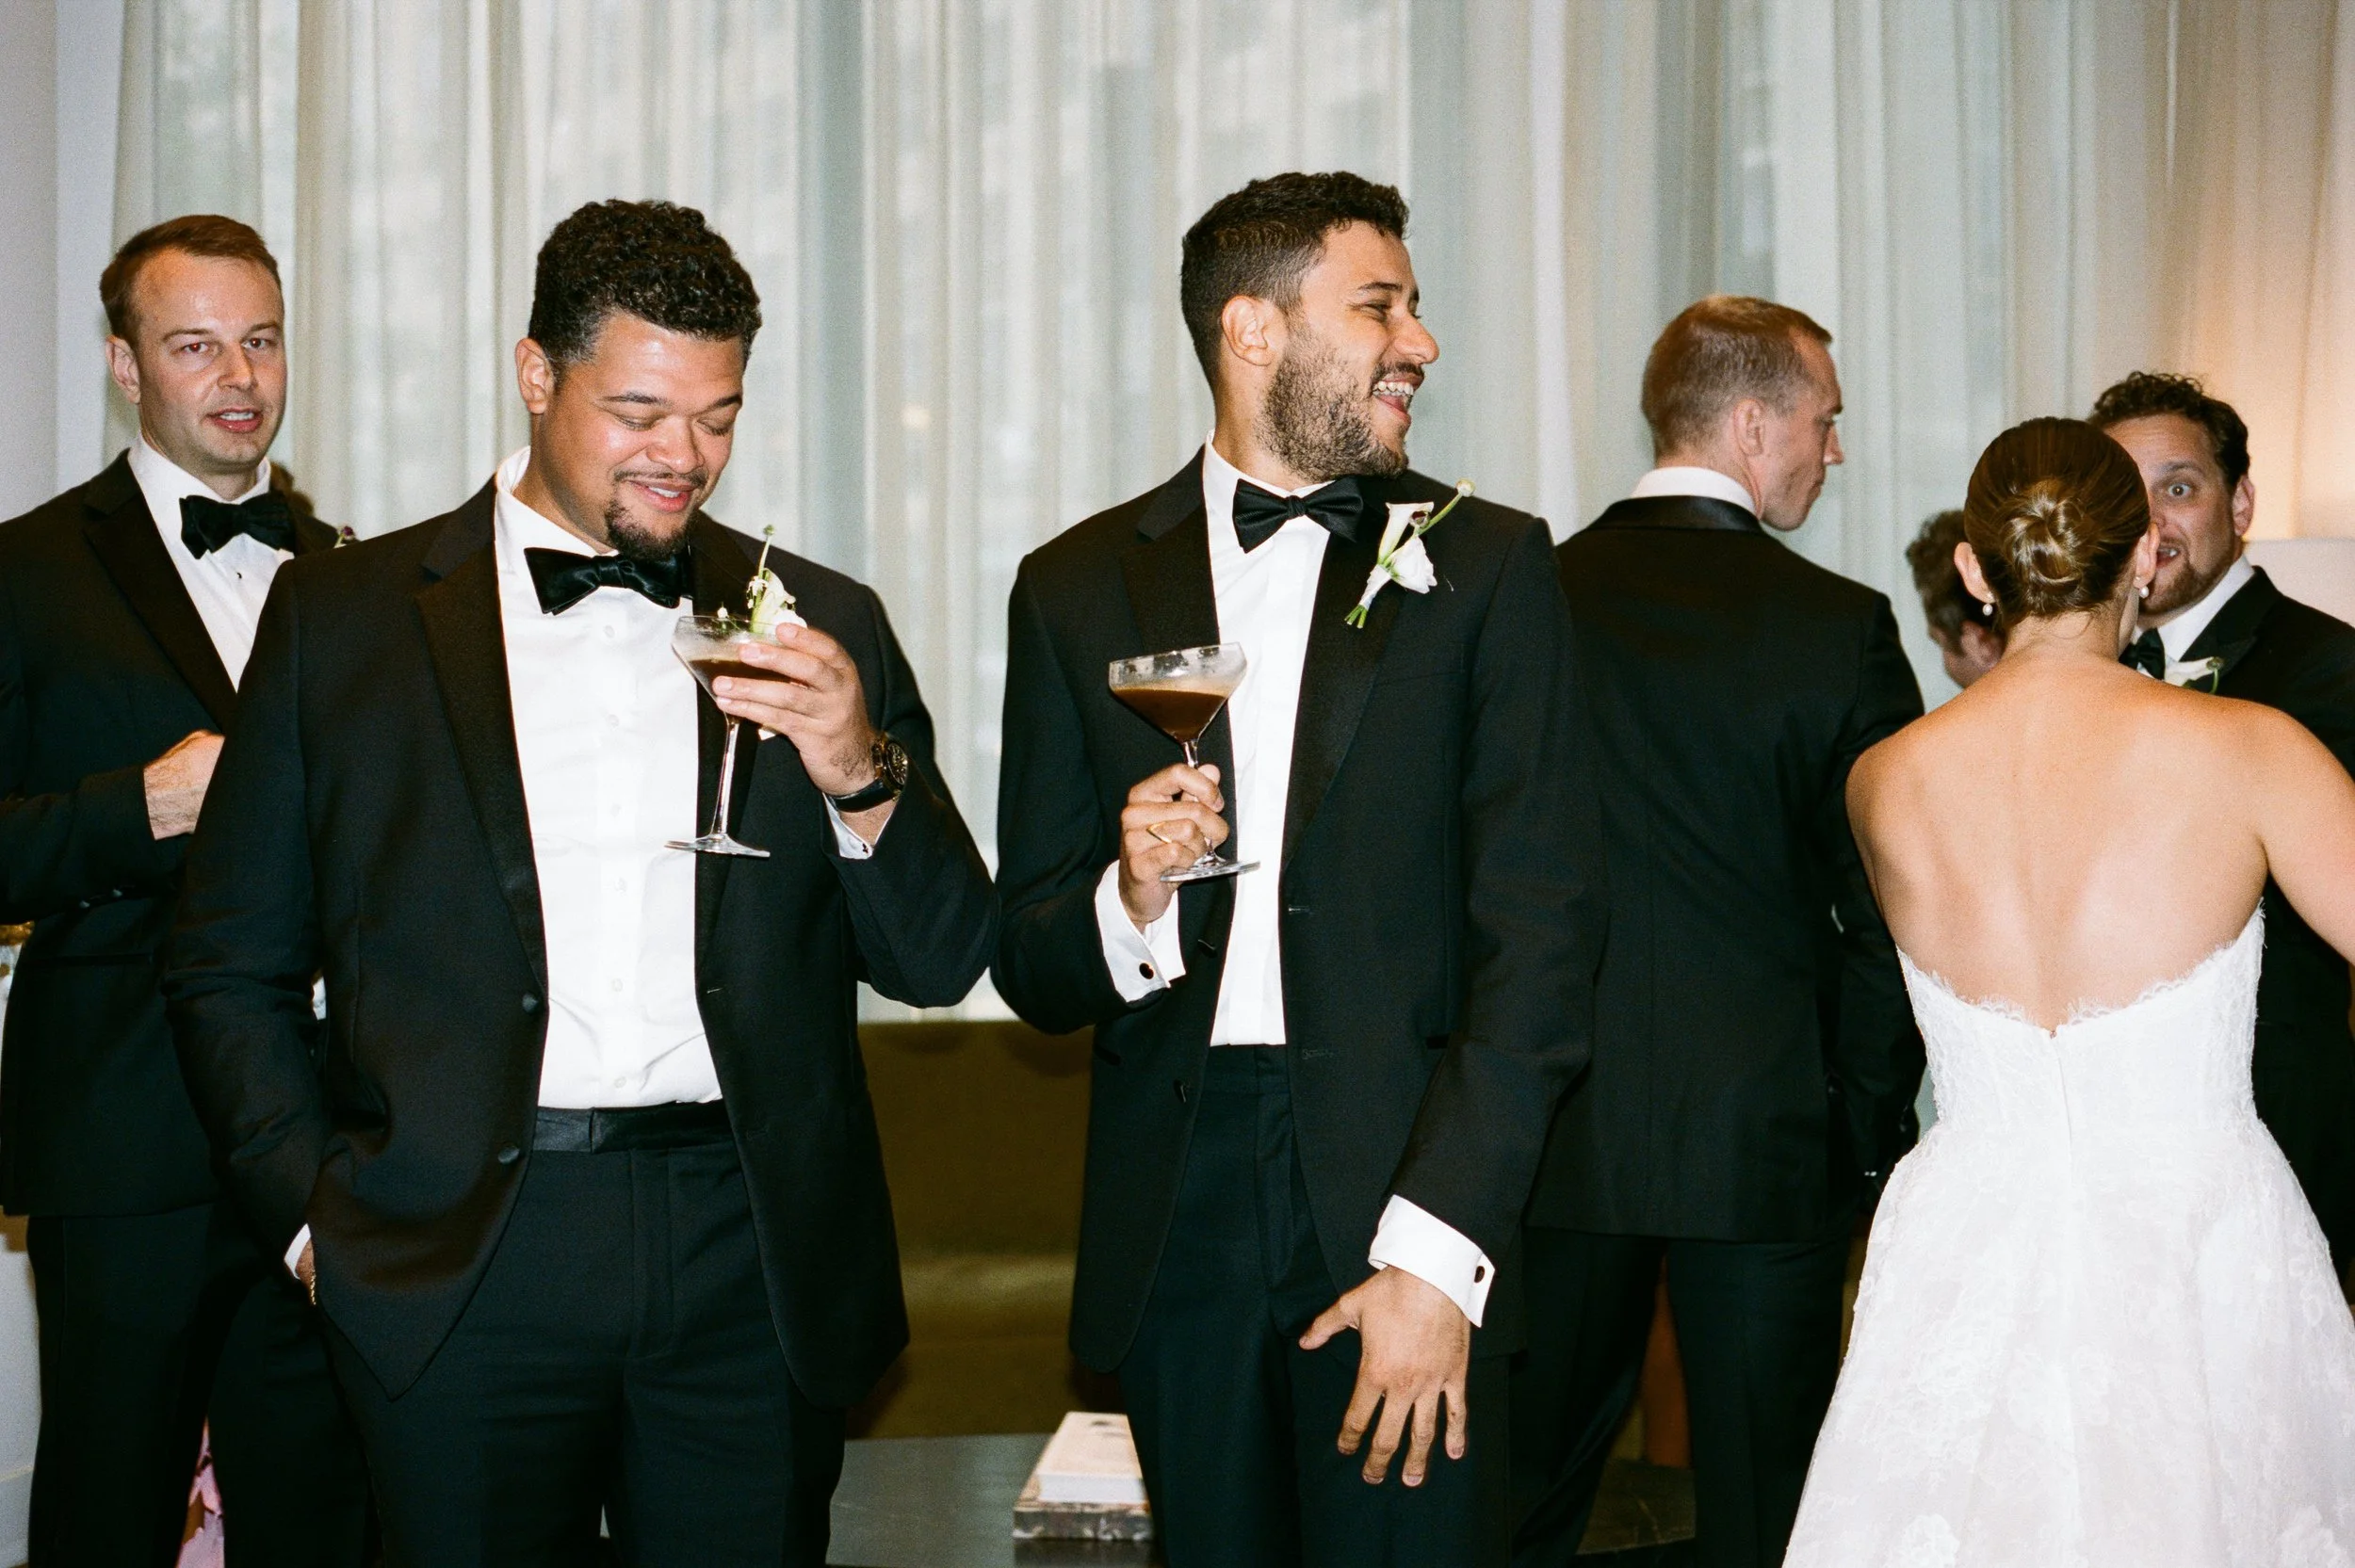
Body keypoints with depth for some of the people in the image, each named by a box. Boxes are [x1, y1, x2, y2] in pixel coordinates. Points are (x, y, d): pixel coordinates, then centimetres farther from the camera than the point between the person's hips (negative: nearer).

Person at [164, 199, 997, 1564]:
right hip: (464, 1279, -1)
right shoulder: (343, 617, 6)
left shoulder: (821, 625, 8)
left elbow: (942, 962, 5)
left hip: (753, 1263, 1)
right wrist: (317, 1213, -2)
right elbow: (232, 970, 9)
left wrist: (860, 773, -12)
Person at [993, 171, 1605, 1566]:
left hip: (1402, 1196, -1)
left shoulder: (1487, 568, 3)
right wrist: (1132, 909, -15)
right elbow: (1030, 969, 8)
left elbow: (1543, 937, -5)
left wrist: (1439, 1252, -14)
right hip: (1176, 1227, 2)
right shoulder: (1082, 588, 7)